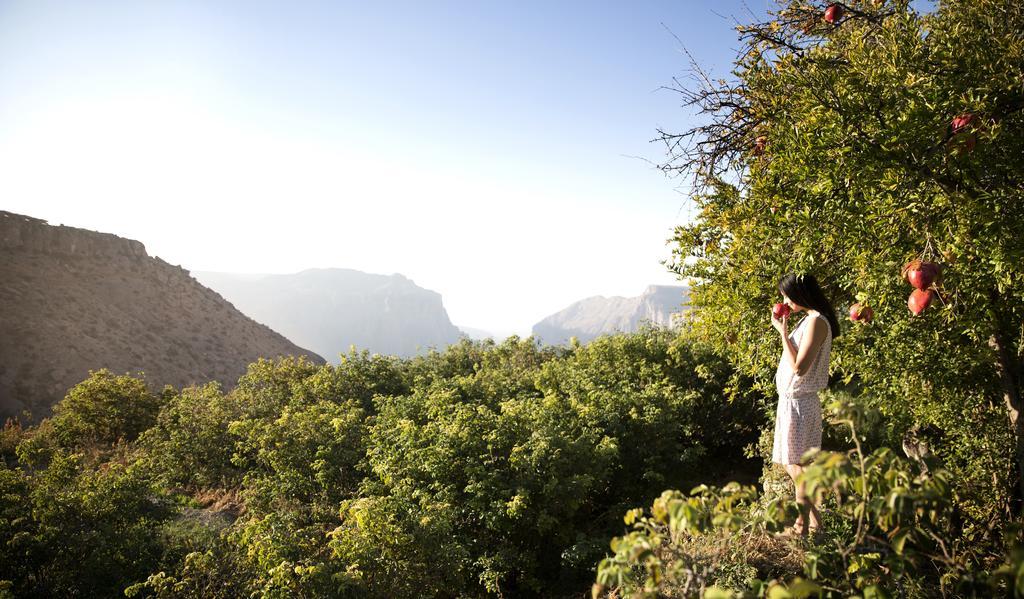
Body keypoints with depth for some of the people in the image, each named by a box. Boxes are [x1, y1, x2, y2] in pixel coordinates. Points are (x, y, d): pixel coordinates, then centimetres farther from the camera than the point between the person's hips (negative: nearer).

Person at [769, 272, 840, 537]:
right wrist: (785, 330, 9)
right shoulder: (810, 319, 13)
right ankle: (813, 519, 27)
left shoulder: (816, 321, -17)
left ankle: (802, 526, 10)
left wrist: (783, 332, -17)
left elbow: (798, 366, -22)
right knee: (794, 465, 17)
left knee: (796, 466, -1)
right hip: (792, 400, 10)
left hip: (799, 403, -10)